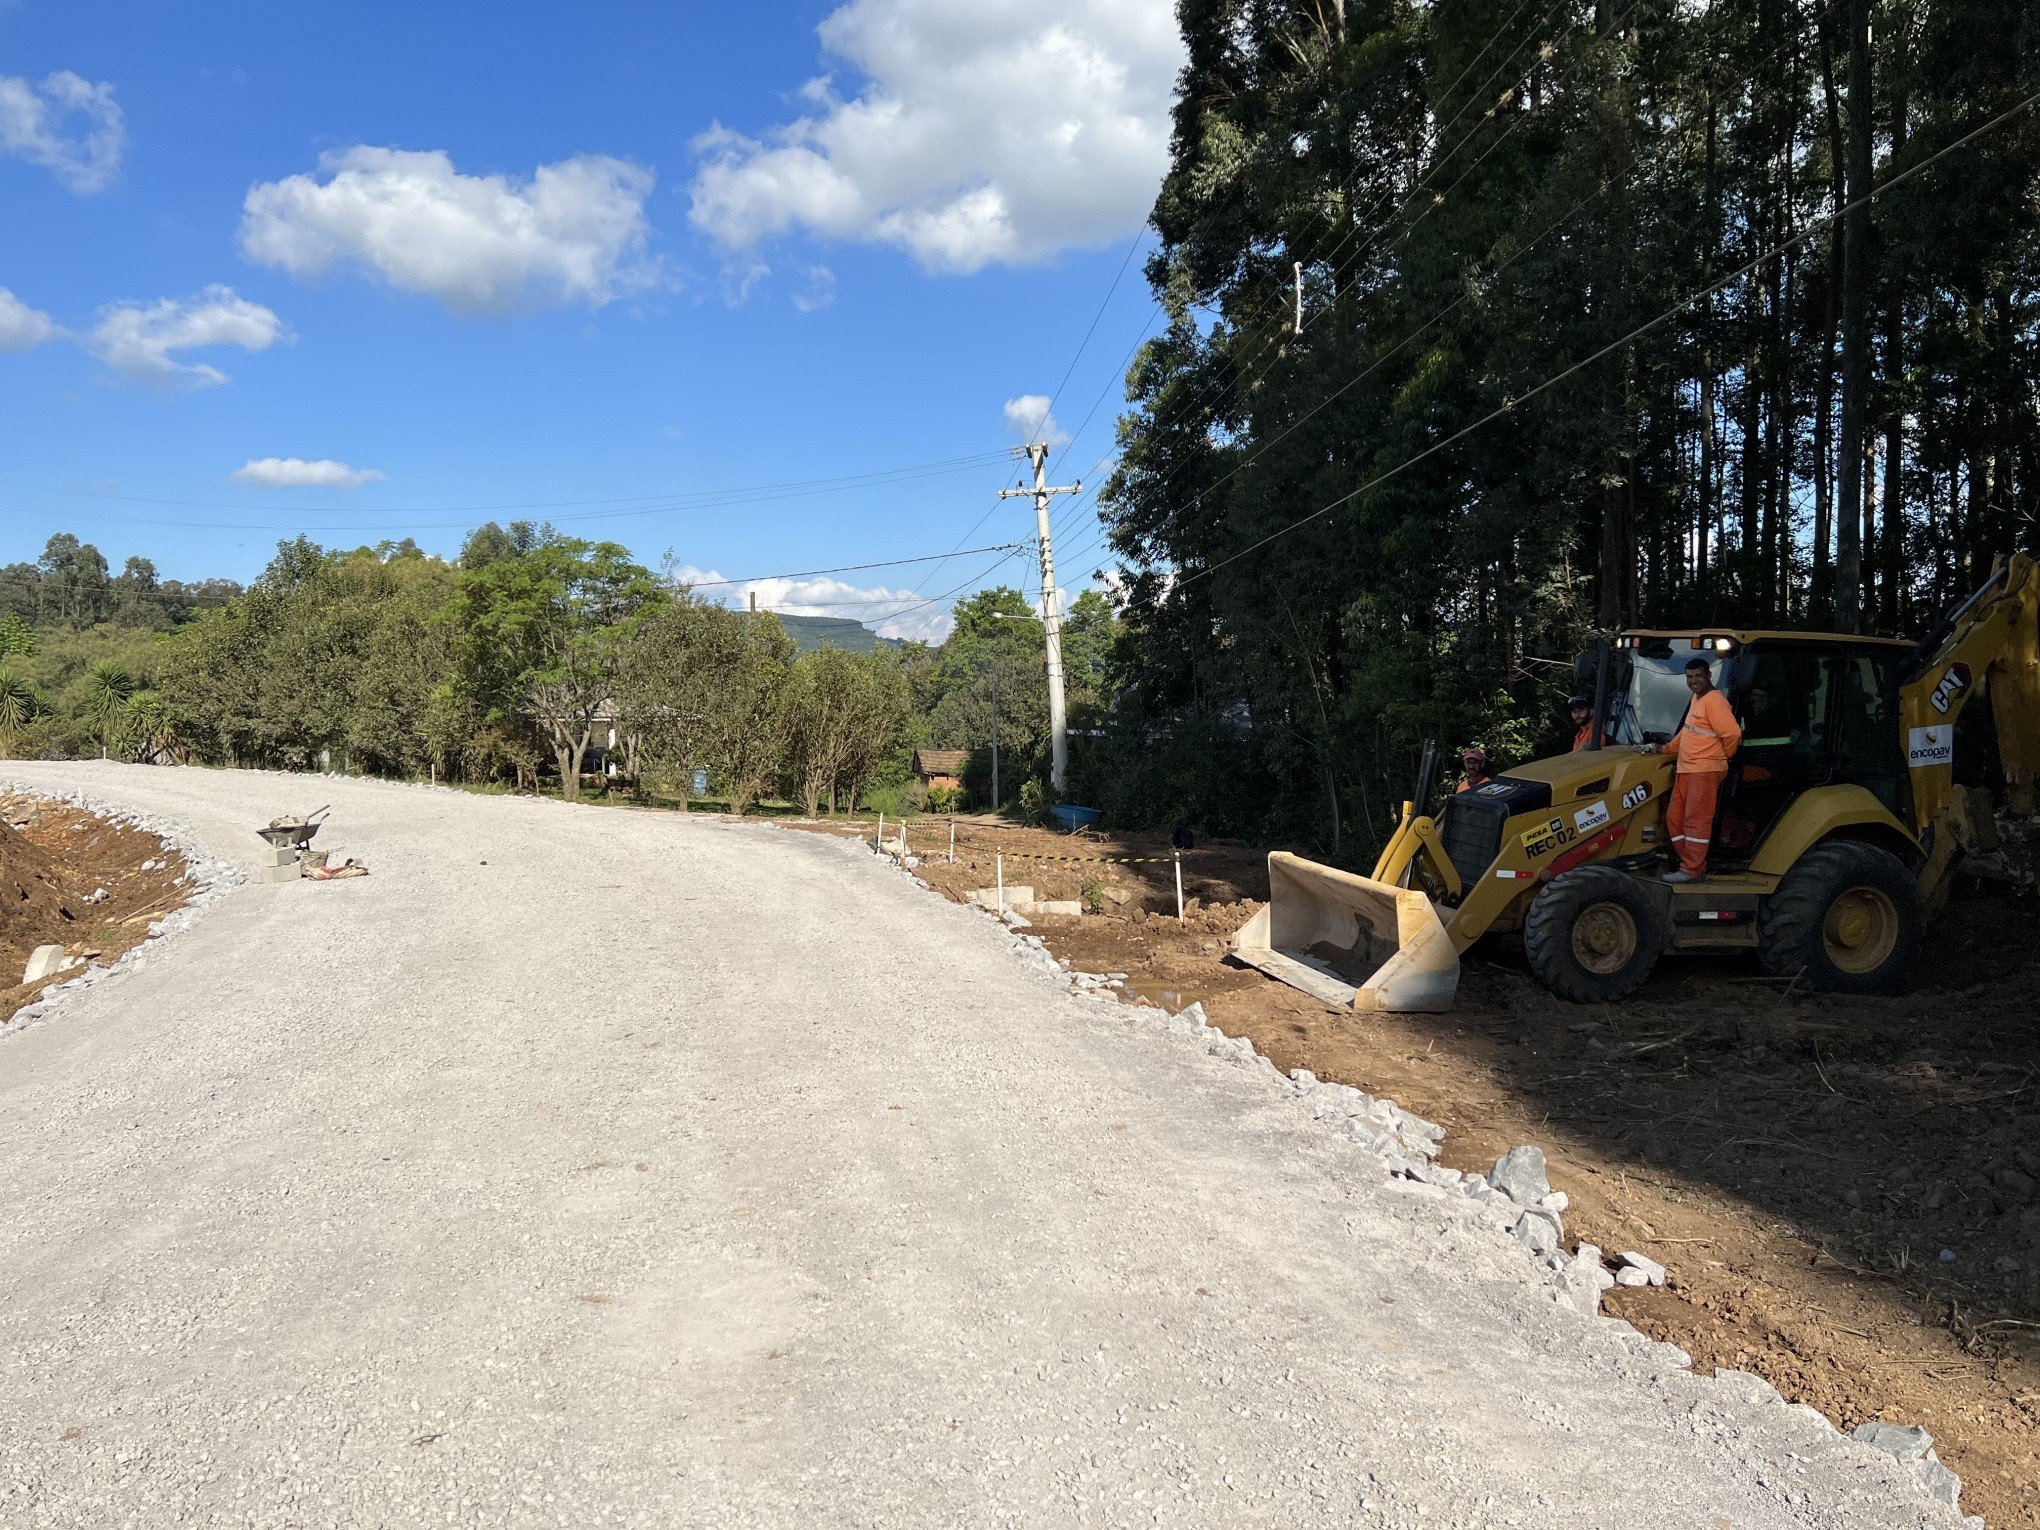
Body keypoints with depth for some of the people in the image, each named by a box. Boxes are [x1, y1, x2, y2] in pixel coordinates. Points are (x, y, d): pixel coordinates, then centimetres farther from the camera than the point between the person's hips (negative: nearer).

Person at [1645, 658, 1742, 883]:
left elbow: (1733, 734, -19)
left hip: (1705, 771, -10)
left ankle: (1692, 870, -3)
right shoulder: (1696, 699, 17)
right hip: (1685, 770, 10)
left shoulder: (1714, 701, -14)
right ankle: (1690, 862, 19)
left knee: (1696, 821, -7)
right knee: (1674, 817, 11)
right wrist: (1663, 749, 16)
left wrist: (1720, 758, -4)